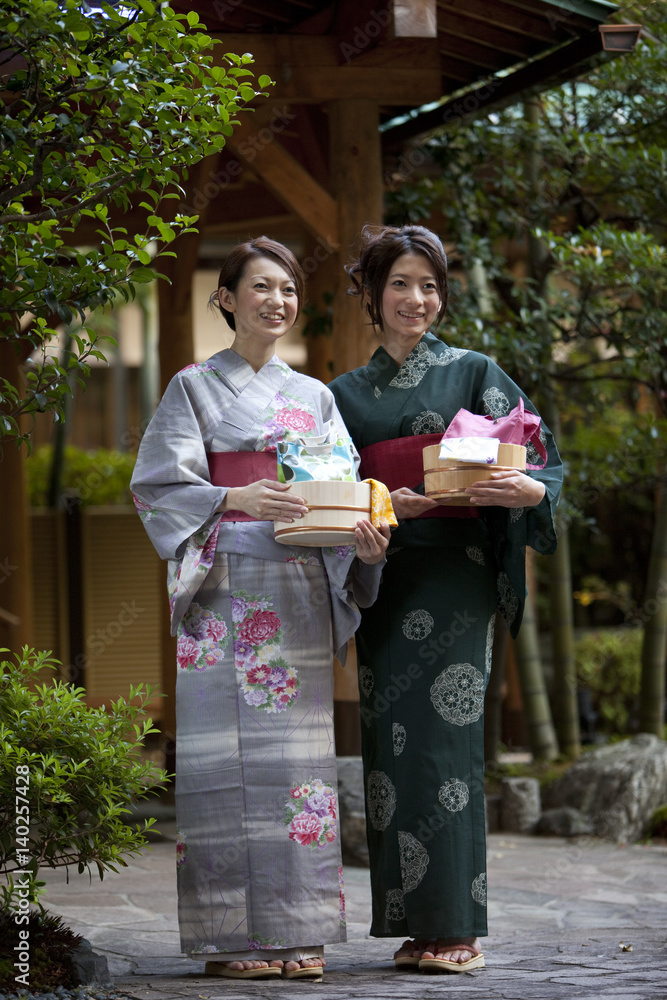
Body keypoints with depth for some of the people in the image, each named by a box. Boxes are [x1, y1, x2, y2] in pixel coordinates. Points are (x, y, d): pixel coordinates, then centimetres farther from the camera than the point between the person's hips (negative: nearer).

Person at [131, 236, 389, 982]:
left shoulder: (315, 397, 18)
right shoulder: (194, 387, 7)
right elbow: (158, 485, -3)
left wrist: (366, 537, -9)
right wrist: (237, 498, -19)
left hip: (301, 587, 4)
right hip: (224, 587, -4)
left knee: (297, 748, 0)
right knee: (229, 749, -8)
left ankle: (297, 931, 4)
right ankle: (234, 937, -6)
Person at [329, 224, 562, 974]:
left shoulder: (473, 373, 7)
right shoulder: (348, 393, 15)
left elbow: (541, 456, 1)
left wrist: (528, 490, -22)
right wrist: (381, 506, -11)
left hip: (453, 577, -3)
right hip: (384, 580, 3)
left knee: (445, 737, -10)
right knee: (390, 739, 0)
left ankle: (455, 926, -7)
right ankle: (413, 923, 5)